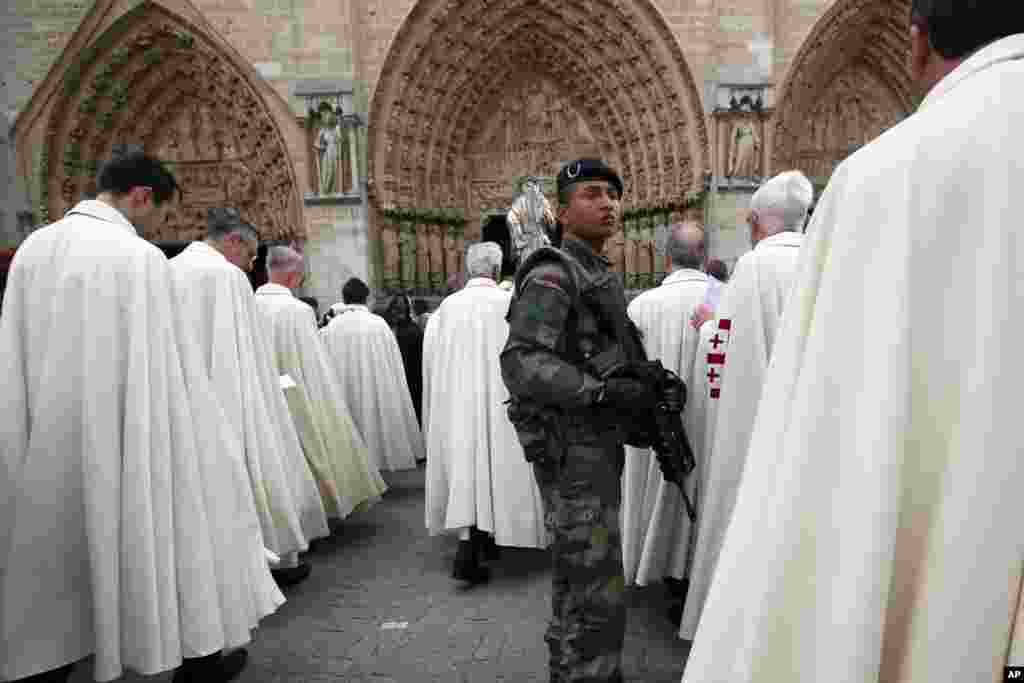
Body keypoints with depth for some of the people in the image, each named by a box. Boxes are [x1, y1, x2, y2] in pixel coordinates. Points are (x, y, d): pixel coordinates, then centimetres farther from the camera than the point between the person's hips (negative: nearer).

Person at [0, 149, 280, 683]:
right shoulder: (139, 257, -15)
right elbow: (163, 364, -15)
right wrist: (190, 434, -4)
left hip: (51, 440, 6)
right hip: (126, 436, -5)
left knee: (59, 555, 17)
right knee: (169, 527, 10)